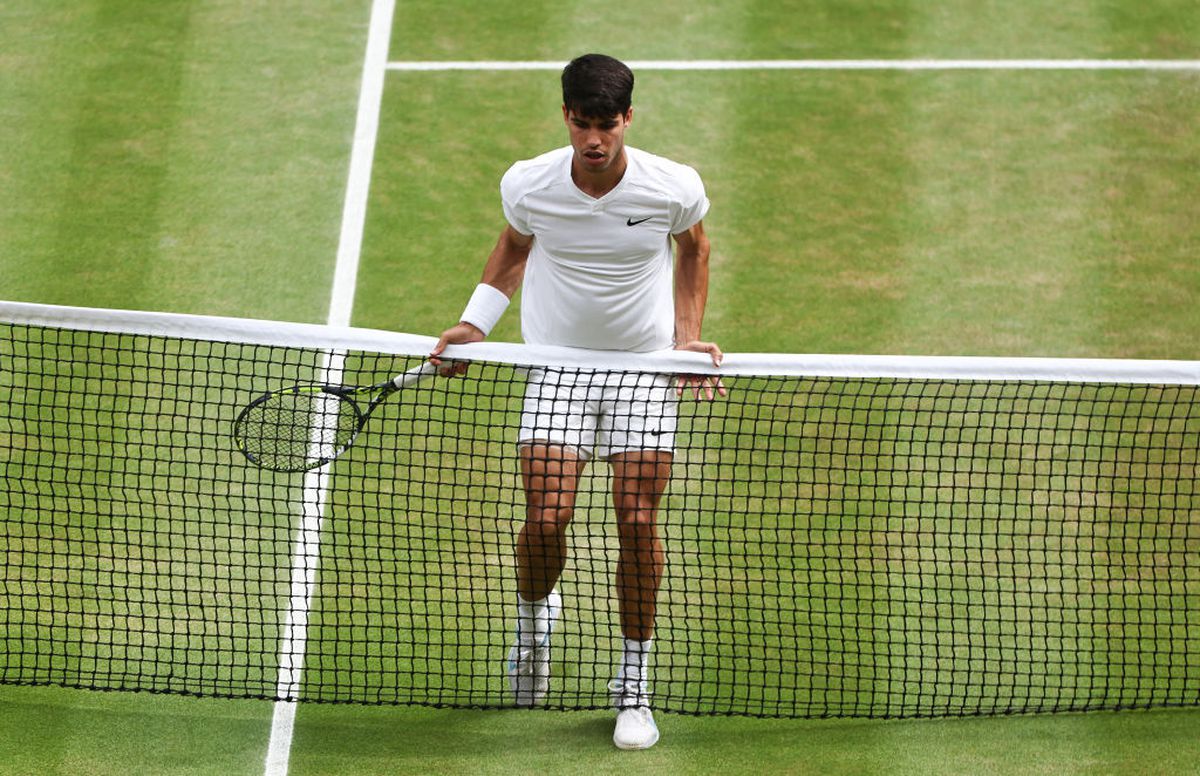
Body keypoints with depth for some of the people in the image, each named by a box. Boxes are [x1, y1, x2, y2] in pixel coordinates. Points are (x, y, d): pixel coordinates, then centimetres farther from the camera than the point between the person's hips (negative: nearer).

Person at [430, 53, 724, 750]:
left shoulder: (675, 188, -16)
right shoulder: (528, 184, -14)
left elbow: (693, 246, 7)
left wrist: (687, 336, 0)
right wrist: (474, 325, 2)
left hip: (646, 366, 0)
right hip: (556, 363, 0)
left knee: (638, 521, -9)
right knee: (546, 516, -12)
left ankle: (634, 683, 8)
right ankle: (535, 611, 25)